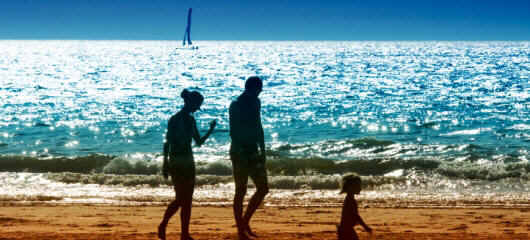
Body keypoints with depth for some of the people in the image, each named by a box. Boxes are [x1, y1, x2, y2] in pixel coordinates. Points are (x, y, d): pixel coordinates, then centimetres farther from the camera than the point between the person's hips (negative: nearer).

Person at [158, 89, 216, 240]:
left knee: (187, 200, 7)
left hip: (188, 162, 7)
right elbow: (167, 143, -13)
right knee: (180, 199, -9)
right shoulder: (175, 120, -12)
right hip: (176, 162, -7)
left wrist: (210, 130, 0)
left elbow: (199, 142, 14)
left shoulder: (191, 120, 10)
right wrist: (165, 164, -16)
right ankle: (163, 226, 7)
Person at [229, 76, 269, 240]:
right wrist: (240, 154, -23)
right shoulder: (236, 105, -12)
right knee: (241, 191, -2)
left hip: (254, 152, 8)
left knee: (263, 189, 7)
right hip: (240, 152, -7)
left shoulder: (255, 103, 10)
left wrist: (262, 151, 17)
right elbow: (233, 132, -17)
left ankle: (245, 222, 20)